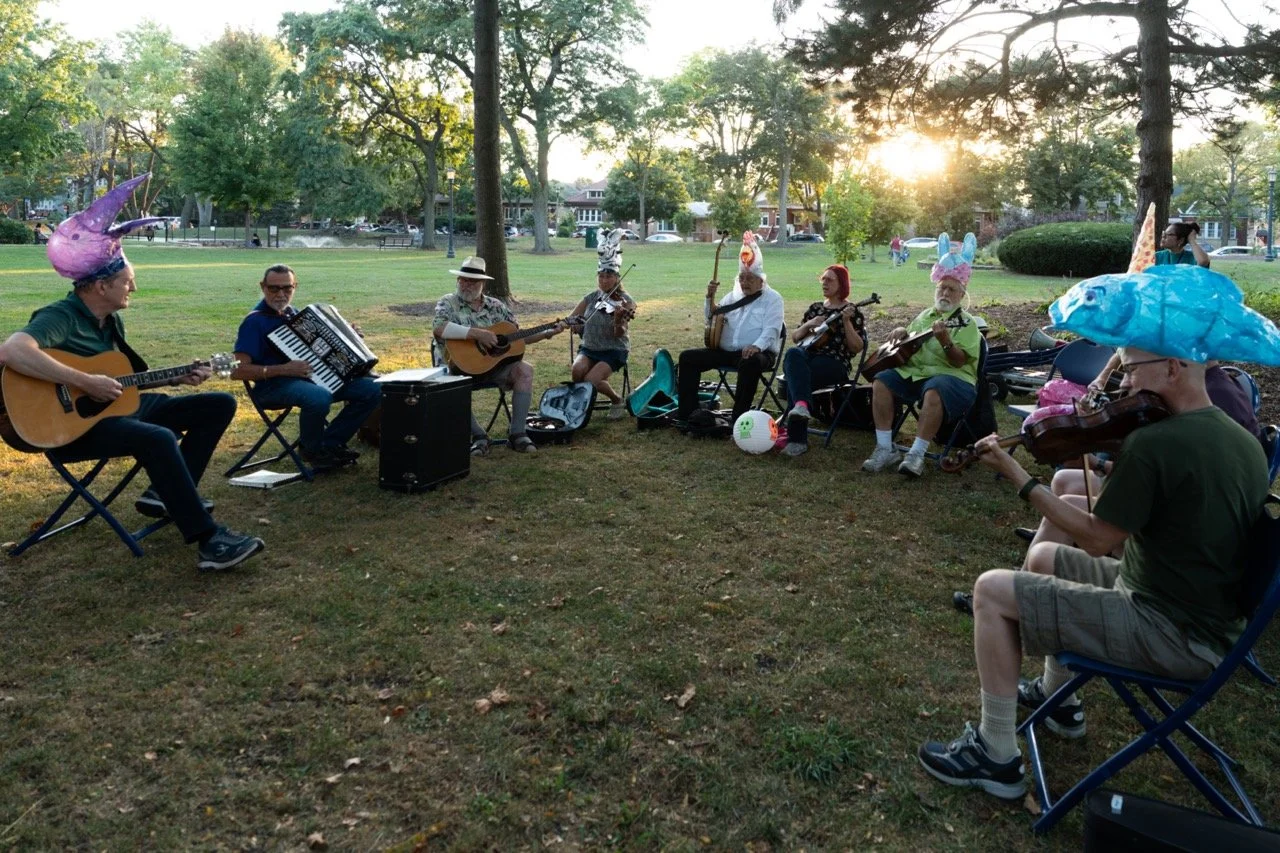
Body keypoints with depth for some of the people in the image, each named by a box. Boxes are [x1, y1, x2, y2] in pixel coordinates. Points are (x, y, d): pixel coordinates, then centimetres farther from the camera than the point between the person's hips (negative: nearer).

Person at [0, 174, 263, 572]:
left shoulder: (112, 320, 10)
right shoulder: (60, 317, -18)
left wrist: (177, 377, 6)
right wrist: (85, 383, -35)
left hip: (119, 406, 9)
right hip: (71, 424, -9)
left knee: (221, 404, 5)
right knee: (159, 437, -40)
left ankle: (165, 493, 0)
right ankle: (209, 540, -35)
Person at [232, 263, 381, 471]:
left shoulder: (294, 314, 15)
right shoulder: (254, 321, -9)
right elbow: (238, 371, -17)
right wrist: (284, 369, -24)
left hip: (311, 378, 8)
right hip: (273, 386, -8)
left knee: (371, 390, -7)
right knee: (320, 397, -40)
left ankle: (330, 443, 2)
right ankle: (312, 450, -10)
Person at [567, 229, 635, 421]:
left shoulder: (625, 302, -10)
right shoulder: (592, 297, 4)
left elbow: (619, 334, -20)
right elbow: (570, 319, 9)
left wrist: (619, 322, -42)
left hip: (614, 351, -4)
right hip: (589, 348, 4)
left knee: (591, 380, -27)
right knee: (578, 371, -29)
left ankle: (618, 401, 1)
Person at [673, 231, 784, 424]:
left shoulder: (772, 298, 1)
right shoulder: (733, 295, 18)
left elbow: (771, 329, -13)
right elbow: (712, 322, 20)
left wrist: (756, 346, -33)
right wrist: (710, 299, 2)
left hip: (755, 352, -6)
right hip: (725, 350, 6)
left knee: (750, 363, -41)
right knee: (688, 357, -7)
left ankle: (738, 417, -34)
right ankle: (686, 413, -9)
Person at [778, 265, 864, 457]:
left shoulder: (851, 311, 6)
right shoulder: (815, 308, 21)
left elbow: (856, 348, -3)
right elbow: (794, 338, 21)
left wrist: (846, 322, -15)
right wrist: (808, 325, 2)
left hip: (834, 363, -4)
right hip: (807, 356, 4)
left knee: (796, 377, -34)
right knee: (793, 354, -34)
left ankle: (797, 438, -39)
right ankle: (801, 405, -55)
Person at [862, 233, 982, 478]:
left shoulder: (966, 323, 1)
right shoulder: (924, 316, 18)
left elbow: (960, 361, -12)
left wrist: (945, 341, -29)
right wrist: (902, 333, 6)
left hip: (951, 376, -6)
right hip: (914, 372, 6)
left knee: (934, 391, -40)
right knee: (882, 381, -20)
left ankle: (917, 454, -35)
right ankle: (885, 448, -19)